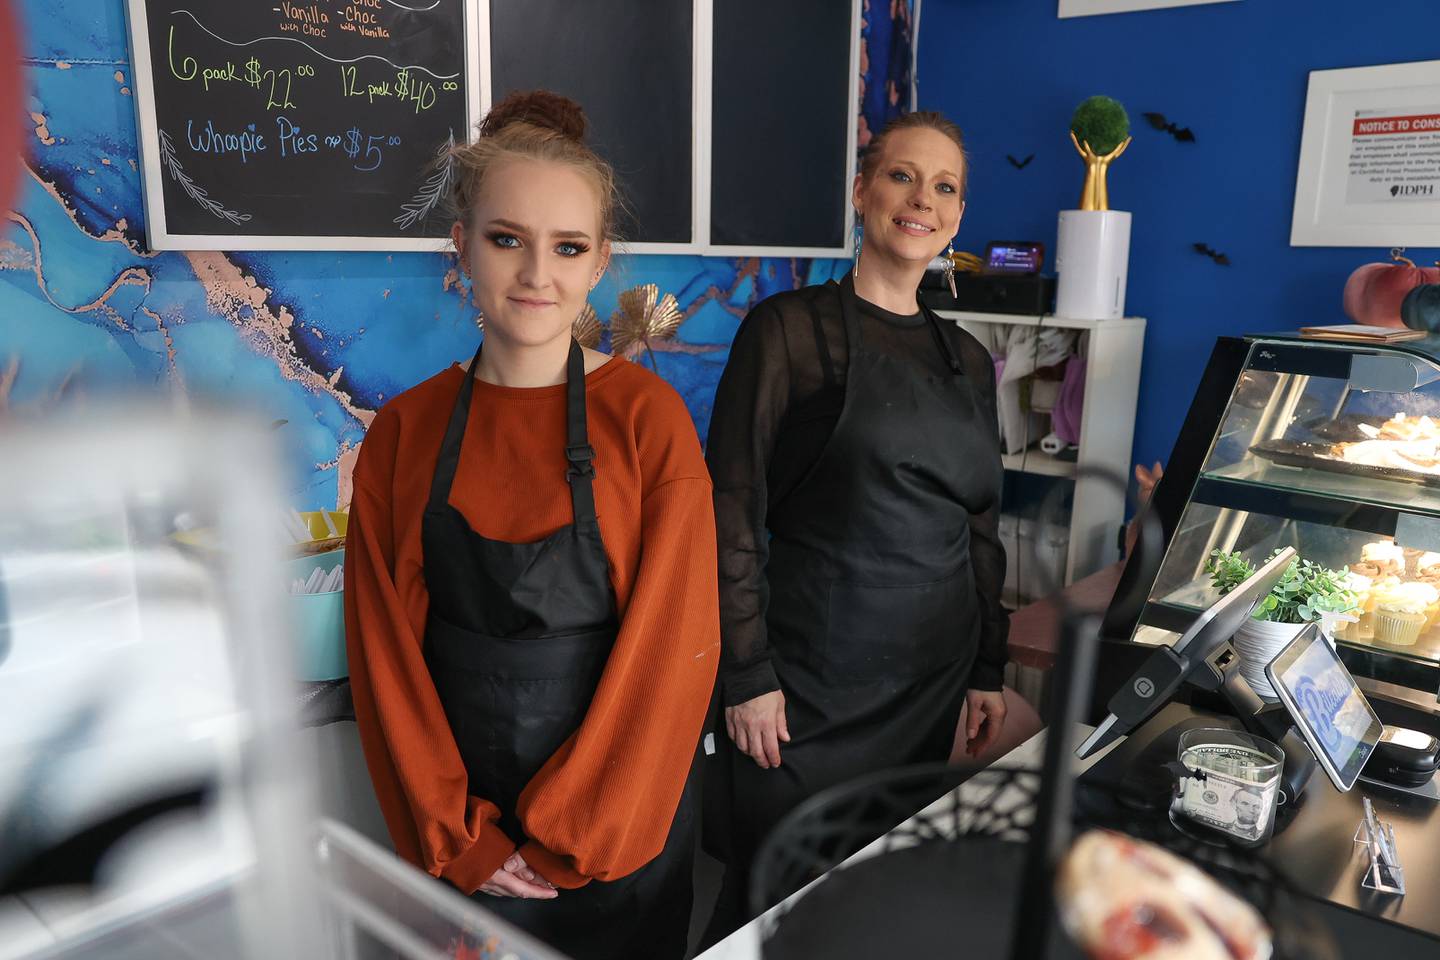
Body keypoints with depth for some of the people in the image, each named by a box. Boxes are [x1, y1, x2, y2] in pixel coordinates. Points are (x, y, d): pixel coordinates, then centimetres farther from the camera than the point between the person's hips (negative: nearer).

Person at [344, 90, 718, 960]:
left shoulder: (649, 417, -12)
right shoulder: (405, 432, -5)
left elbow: (674, 645, -14)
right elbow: (386, 652, -3)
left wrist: (568, 839, -12)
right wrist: (456, 837, -7)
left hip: (621, 819, -2)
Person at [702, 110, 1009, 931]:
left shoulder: (967, 360, 9)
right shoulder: (790, 330, -7)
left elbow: (983, 529, 13)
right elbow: (734, 513, -10)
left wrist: (990, 671, 12)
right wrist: (747, 676, -12)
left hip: (934, 677, 5)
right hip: (813, 674, -5)